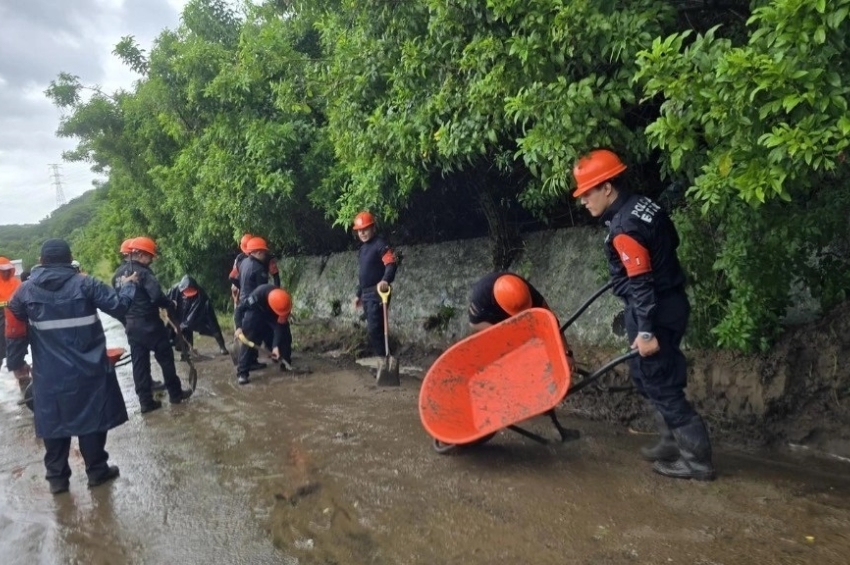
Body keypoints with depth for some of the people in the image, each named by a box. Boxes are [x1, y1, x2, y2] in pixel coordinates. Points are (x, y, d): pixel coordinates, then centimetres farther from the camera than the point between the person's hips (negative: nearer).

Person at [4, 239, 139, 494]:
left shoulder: (25, 290, 1)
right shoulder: (85, 284, -9)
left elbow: (15, 331, 5)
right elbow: (118, 305, -10)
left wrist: (16, 363, 18)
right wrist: (128, 285, 10)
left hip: (48, 373, 2)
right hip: (87, 369, -2)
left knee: (53, 423, 13)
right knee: (92, 418, 10)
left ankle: (57, 477, 22)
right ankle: (97, 470, 19)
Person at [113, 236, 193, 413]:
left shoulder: (119, 273, 9)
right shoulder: (143, 273, -18)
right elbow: (156, 296, -30)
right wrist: (170, 305, -13)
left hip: (131, 325, 8)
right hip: (149, 324, -8)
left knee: (139, 363, 10)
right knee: (165, 359, 7)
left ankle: (146, 401, 13)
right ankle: (175, 393, 17)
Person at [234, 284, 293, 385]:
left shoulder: (284, 302, -34)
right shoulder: (258, 295, -44)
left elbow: (280, 326, -27)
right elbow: (240, 307, -28)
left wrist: (276, 346, -36)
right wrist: (239, 327, -38)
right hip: (255, 313, -3)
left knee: (285, 335, -2)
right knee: (249, 340, -18)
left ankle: (286, 364, 17)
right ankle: (242, 372, -15)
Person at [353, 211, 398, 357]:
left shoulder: (380, 245, -9)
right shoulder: (362, 249, 19)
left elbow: (391, 264, -22)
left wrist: (385, 280, -40)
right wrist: (359, 295, 27)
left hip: (377, 293, -9)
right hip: (367, 294, 9)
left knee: (374, 329, -16)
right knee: (373, 329, 11)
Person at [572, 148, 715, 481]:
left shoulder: (623, 229, -23)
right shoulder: (643, 205, 6)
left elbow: (641, 283, -24)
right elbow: (672, 241, 20)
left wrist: (646, 330, -23)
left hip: (655, 312, -10)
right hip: (670, 303, 10)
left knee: (661, 386, 0)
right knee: (647, 376, 20)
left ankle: (696, 460, 10)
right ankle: (673, 442, 30)